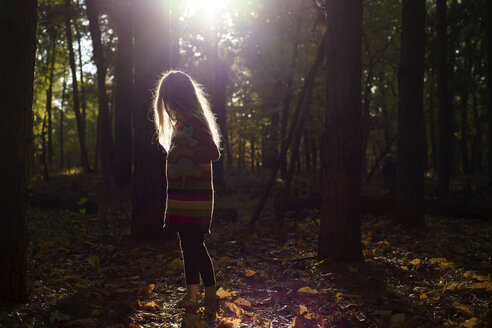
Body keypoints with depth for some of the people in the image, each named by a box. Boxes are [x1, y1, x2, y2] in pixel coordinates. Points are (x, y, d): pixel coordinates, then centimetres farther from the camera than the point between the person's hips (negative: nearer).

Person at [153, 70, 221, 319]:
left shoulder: (193, 121, -14)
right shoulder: (183, 121, 16)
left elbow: (213, 152, -25)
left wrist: (181, 150, -22)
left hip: (194, 200, -10)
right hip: (183, 198, 10)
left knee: (196, 246, -6)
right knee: (188, 247, 14)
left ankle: (211, 299, 3)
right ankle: (192, 296, 24)